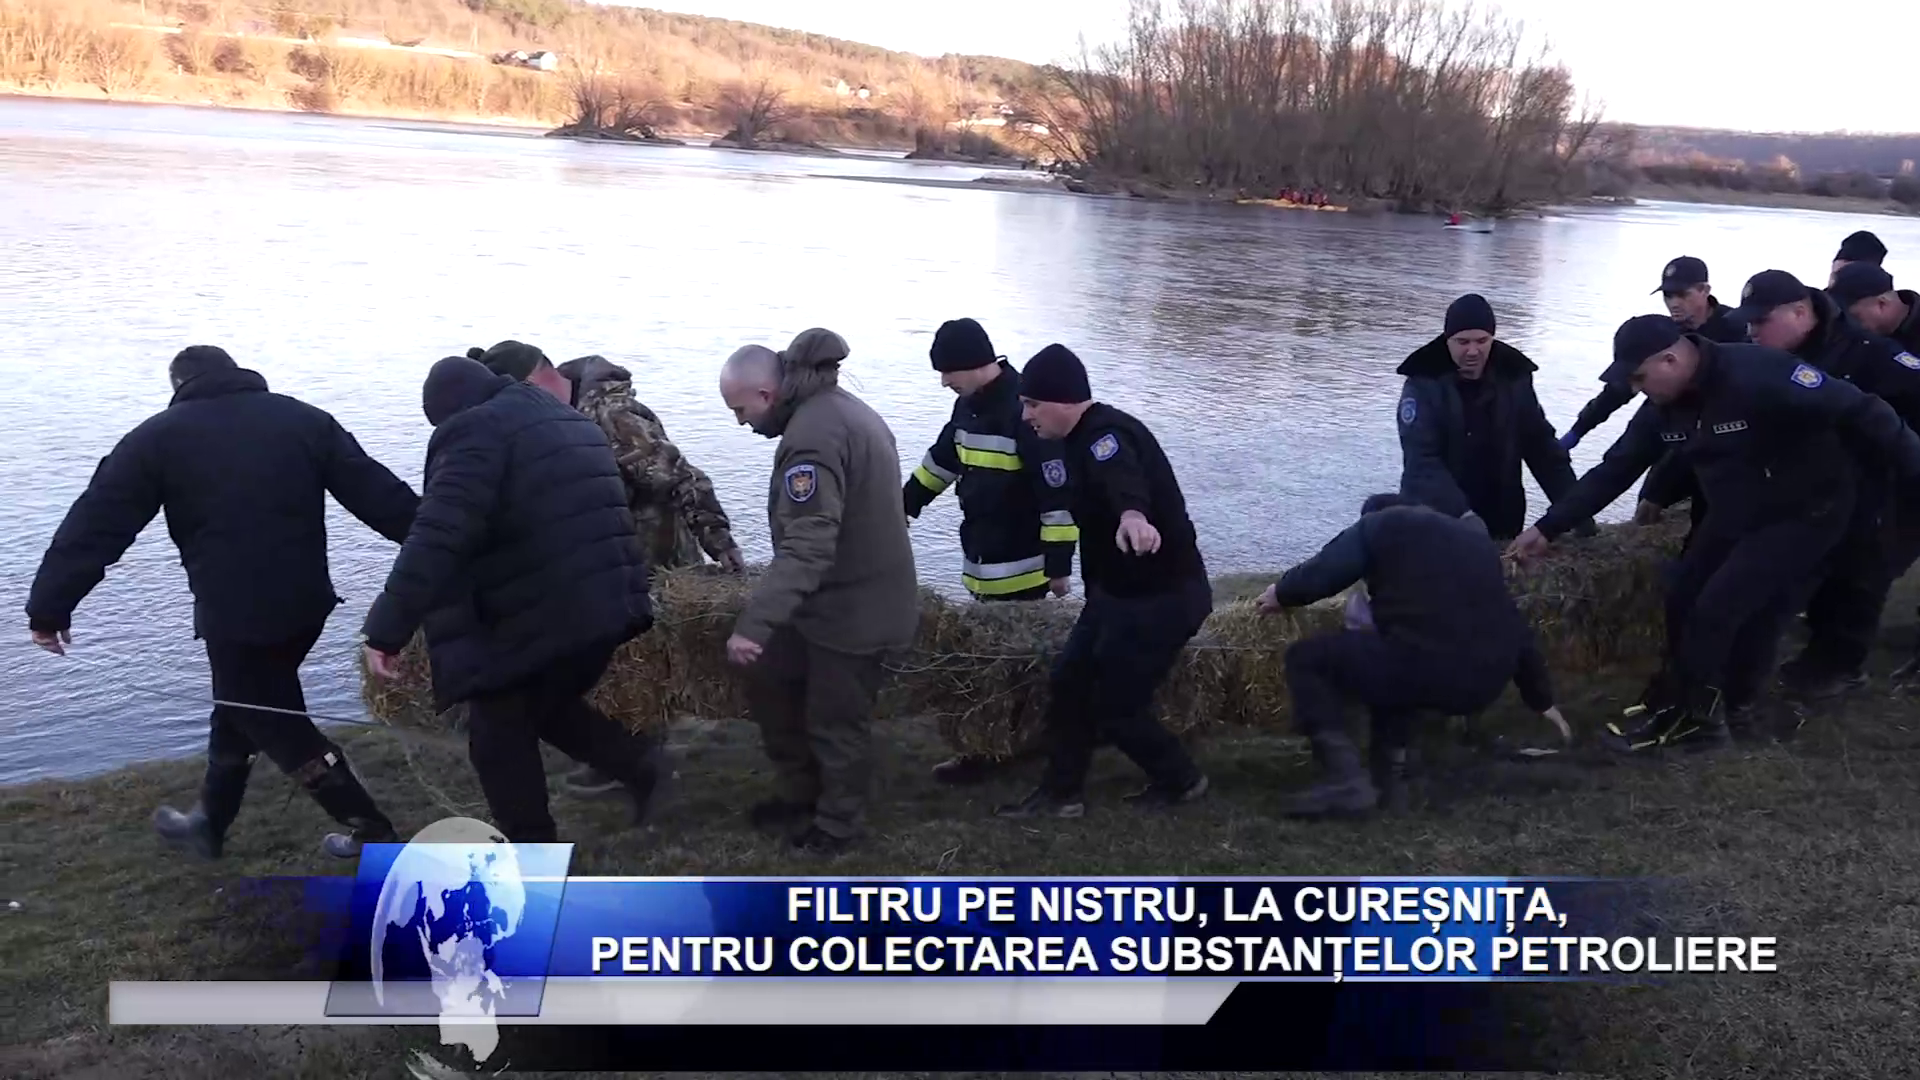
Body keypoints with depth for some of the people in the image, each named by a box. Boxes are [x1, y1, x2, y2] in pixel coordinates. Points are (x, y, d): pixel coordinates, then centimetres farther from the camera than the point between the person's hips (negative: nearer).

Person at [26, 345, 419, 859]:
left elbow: (97, 523, -3)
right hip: (305, 603, 5)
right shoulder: (305, 419, 7)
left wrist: (49, 604, 1)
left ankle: (375, 835, 12)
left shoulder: (161, 436, -1)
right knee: (242, 706, 25)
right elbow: (379, 492, 3)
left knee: (282, 728, 9)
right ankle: (209, 823, 40)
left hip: (236, 615, -5)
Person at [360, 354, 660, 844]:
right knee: (549, 704, 30)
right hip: (606, 603, 9)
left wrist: (387, 629, -23)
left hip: (540, 618, -9)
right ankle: (639, 767, 20)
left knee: (499, 737, 9)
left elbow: (438, 536, -22)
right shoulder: (567, 421, 20)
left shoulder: (477, 432, -9)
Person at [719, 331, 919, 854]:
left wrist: (752, 623, -38)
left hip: (854, 609, -10)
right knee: (769, 682, 18)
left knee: (835, 721, 6)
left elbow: (806, 547, -35)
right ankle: (801, 793, 34)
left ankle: (839, 823, 27)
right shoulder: (839, 408, 8)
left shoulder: (813, 434, -27)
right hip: (838, 596, 10)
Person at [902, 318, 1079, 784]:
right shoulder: (970, 404, 7)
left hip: (1022, 565, -9)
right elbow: (944, 457, 26)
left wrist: (1059, 563, -20)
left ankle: (992, 750, 7)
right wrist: (904, 504, 34)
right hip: (984, 561, 9)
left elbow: (1058, 491, -22)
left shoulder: (1024, 409, -21)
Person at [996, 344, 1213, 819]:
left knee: (1115, 706, -1)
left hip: (1162, 596, -10)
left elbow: (1124, 481, -51)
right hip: (1117, 589, 10)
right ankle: (1061, 792, 20)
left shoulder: (1105, 437, -25)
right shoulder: (1089, 436, 9)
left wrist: (1133, 516, -74)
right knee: (1068, 680, 10)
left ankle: (1180, 780, 23)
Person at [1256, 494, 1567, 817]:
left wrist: (1282, 594, 24)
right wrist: (1542, 699, 41)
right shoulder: (1476, 539, 31)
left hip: (1424, 667, -7)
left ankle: (1345, 780, -4)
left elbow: (1318, 576, 1)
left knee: (1306, 658, 12)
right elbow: (1516, 627, 33)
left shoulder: (1378, 525, 13)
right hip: (1486, 682, 7)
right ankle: (1387, 775, 24)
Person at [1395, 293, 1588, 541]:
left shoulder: (1514, 379, 0)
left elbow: (1542, 447, 5)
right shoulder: (1424, 385, -13)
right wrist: (1461, 515, -36)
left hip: (1501, 526, 4)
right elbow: (1421, 461, -22)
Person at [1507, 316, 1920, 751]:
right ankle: (1713, 705, 24)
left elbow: (1861, 412, -29)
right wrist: (1548, 528, -5)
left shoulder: (1760, 375, -32)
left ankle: (1680, 715, 6)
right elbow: (1613, 470, -1)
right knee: (1683, 601, 5)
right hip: (1735, 516, 8)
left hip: (1805, 515, -8)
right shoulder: (1663, 408, -7)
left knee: (1715, 609, -12)